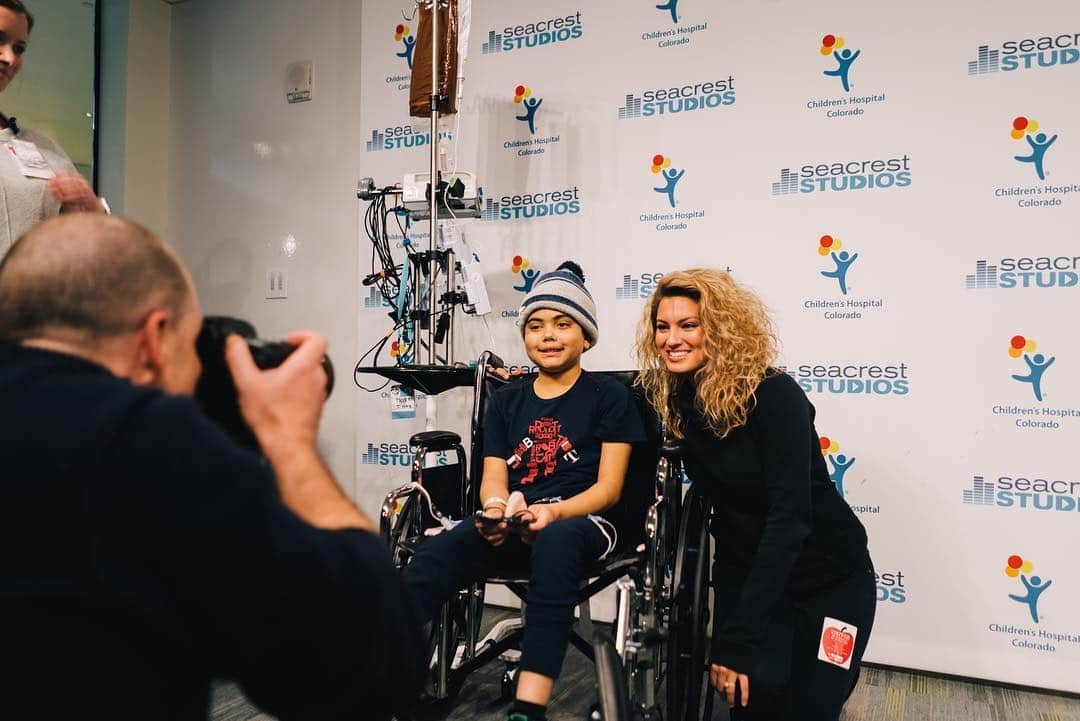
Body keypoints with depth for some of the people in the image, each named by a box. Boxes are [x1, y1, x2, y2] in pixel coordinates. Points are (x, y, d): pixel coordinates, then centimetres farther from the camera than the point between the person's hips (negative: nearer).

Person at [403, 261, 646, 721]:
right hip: (513, 528, 3)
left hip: (582, 524, -3)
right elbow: (493, 477, 13)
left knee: (555, 541, -41)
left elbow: (608, 488, 1)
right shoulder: (506, 400, 19)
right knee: (436, 555, -29)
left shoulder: (608, 396, 7)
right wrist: (495, 507, -12)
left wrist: (553, 512, -19)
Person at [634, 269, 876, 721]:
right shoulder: (672, 399, -8)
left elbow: (789, 516, -29)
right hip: (745, 569, 3)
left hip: (828, 576, -3)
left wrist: (737, 636, -31)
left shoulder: (774, 396, -25)